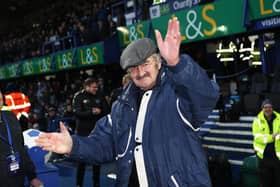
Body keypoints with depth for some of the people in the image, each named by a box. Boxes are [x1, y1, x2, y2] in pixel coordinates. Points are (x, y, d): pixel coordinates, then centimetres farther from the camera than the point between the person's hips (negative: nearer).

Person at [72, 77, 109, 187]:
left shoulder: (99, 97, 6)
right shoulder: (79, 97, -4)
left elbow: (107, 111, 5)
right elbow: (77, 113, -15)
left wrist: (99, 112, -15)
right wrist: (92, 112, -23)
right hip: (83, 132, -3)